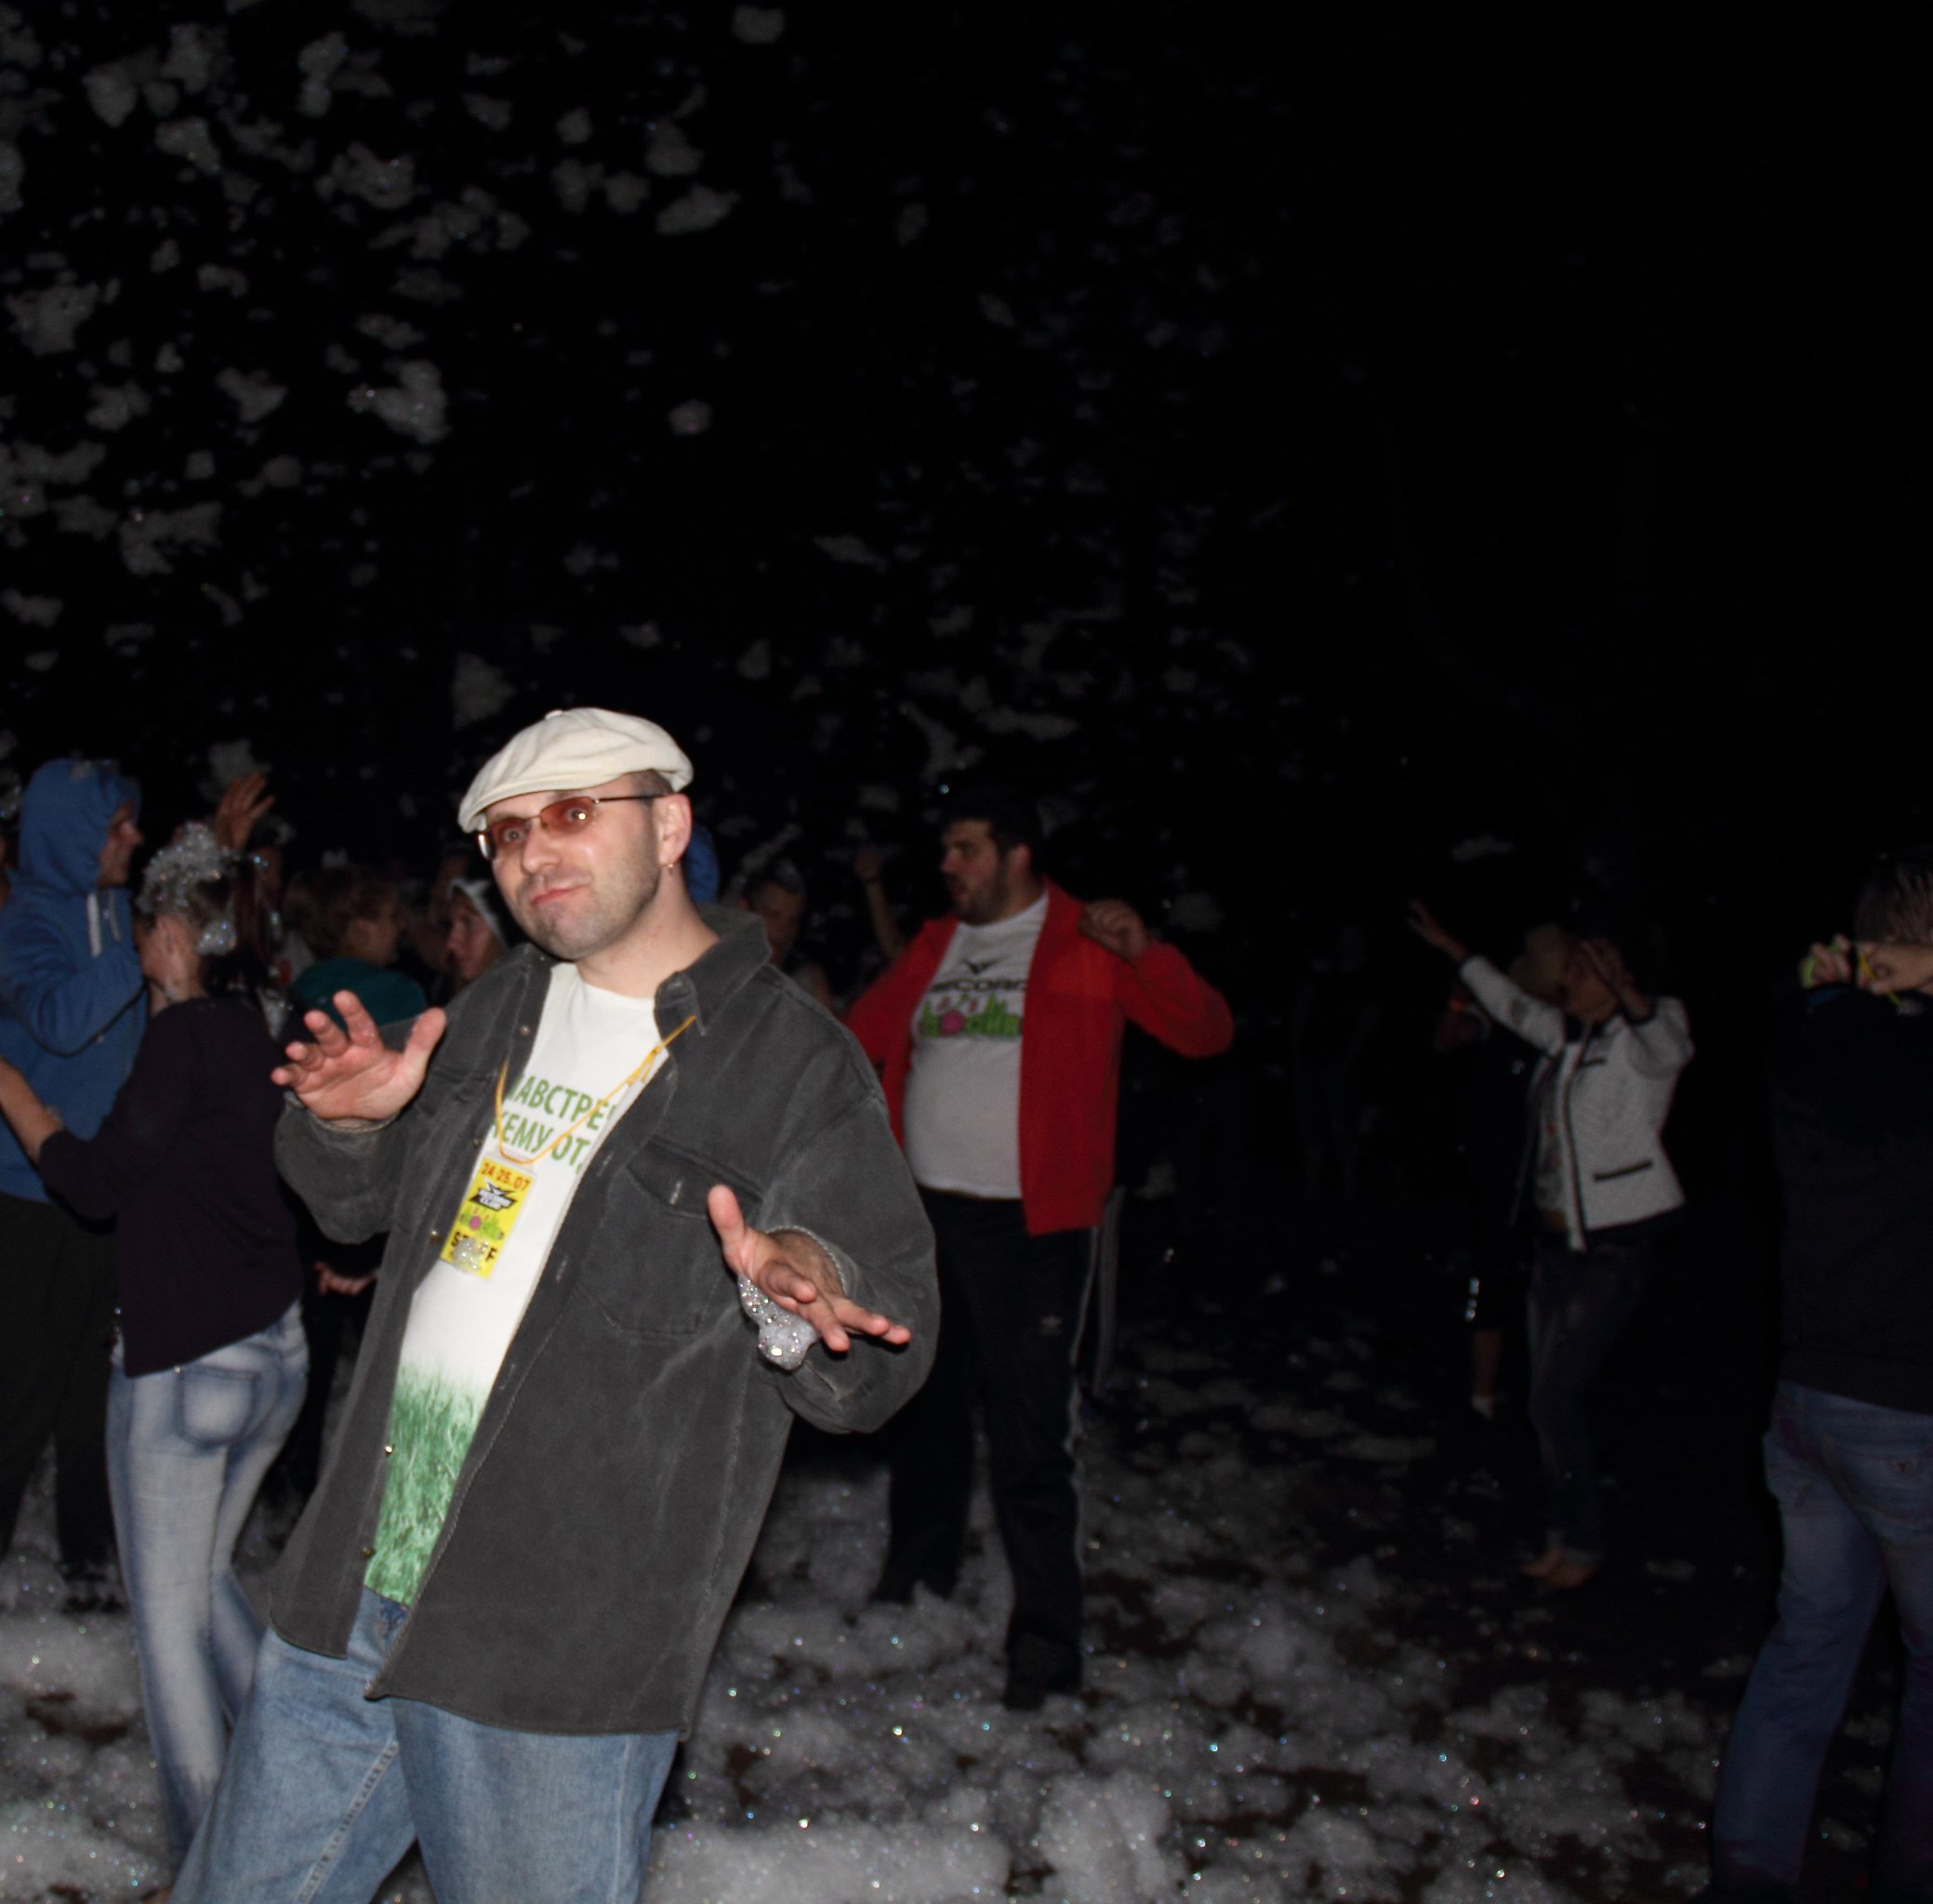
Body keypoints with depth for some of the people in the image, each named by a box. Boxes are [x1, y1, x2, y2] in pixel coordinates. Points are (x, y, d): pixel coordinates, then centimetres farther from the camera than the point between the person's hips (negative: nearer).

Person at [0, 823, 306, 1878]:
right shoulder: (253, 1033, 8)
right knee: (207, 1575, 24)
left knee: (168, 1618, 3)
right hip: (275, 1353, 8)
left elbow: (94, 1181, -12)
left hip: (180, 1363, -8)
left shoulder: (185, 1034, -15)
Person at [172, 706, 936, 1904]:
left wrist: (799, 1300, -33)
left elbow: (882, 1369, -10)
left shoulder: (796, 1066, -9)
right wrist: (348, 1121, 1)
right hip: (350, 1584, 6)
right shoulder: (496, 1014, 11)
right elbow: (360, 1202, 23)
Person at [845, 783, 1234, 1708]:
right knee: (924, 1406, 20)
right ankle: (918, 1577, 40)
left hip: (1027, 1223, -6)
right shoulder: (933, 949, 14)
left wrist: (1145, 954, -25)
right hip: (924, 1212, 7)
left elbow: (1207, 1033, -10)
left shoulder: (1085, 946, -4)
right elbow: (854, 1037, 21)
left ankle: (1047, 1640, 1)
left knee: (1028, 1434, -8)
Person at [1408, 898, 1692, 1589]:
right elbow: (1513, 1005, 26)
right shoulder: (1568, 1036, 9)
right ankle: (1563, 1536, 24)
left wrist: (1629, 995, -59)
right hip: (1556, 1238, 8)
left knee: (1556, 1400, -7)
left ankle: (1583, 1545, 9)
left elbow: (1670, 1045, -37)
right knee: (1552, 1397, 12)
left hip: (1613, 1245, -8)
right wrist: (1451, 948, 30)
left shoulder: (1639, 1037, -14)